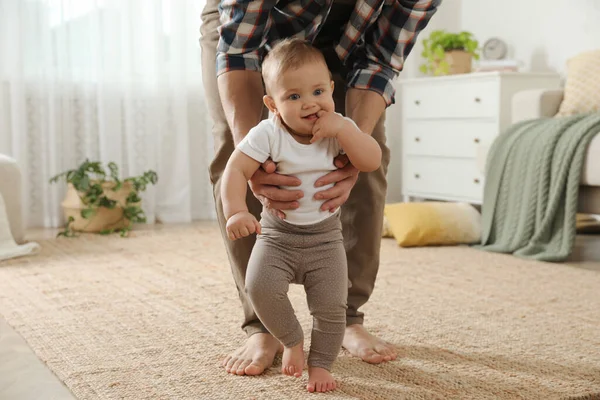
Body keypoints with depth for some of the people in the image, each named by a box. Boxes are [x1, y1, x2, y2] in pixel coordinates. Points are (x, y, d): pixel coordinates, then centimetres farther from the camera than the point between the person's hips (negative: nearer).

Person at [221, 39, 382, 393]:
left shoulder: (340, 130, -6)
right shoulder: (268, 134, -15)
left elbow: (373, 161, -16)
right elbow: (236, 170, -20)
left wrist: (342, 128, -26)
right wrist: (236, 211, -35)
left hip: (326, 235, 1)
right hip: (277, 233, -1)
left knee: (331, 306, -4)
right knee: (261, 287, -22)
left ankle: (321, 364, 20)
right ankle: (292, 340, 6)